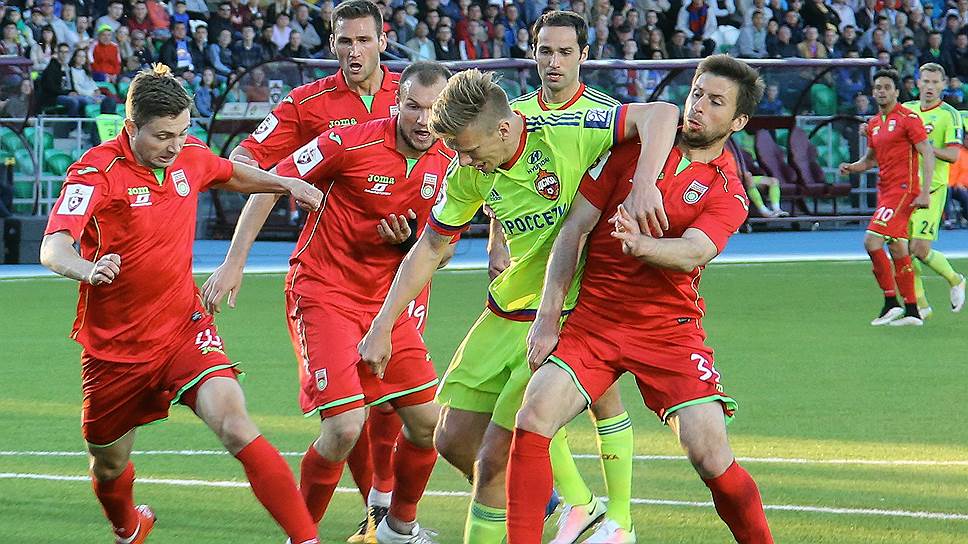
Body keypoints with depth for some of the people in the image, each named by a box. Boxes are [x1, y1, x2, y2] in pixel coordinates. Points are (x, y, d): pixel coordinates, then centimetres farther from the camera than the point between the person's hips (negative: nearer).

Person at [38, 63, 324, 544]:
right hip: (114, 345, -2)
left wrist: (284, 183, 7)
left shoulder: (190, 156, -1)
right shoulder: (97, 171, -18)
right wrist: (85, 268, -55)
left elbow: (232, 175, 25)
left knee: (234, 423, -24)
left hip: (184, 328, 2)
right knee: (109, 466, 17)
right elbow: (53, 247, -33)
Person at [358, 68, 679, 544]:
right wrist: (382, 327, 6)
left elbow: (661, 113, -23)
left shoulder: (566, 133, -20)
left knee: (495, 457, -10)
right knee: (454, 438, 9)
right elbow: (430, 248, 9)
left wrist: (643, 184, -39)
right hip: (504, 315, 7)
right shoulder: (470, 174, -2)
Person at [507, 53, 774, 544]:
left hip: (669, 328, -2)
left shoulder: (729, 193, 0)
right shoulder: (635, 148, 4)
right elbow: (574, 228, 3)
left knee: (710, 457, -14)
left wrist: (642, 245, -41)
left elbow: (692, 254, -19)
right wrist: (548, 316, -4)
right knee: (532, 422, -17)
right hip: (593, 319, 2)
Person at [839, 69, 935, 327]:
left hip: (903, 189, -8)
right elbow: (871, 158, 24)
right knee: (897, 249, 8)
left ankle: (891, 303, -10)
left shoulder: (907, 118, -9)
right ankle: (911, 310, 13)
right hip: (885, 189, 8)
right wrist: (852, 167, 2)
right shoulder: (874, 124, 15)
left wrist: (924, 192, -19)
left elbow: (927, 154, -12)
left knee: (872, 241, -17)